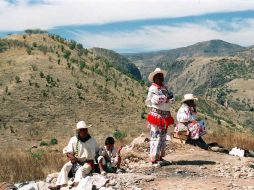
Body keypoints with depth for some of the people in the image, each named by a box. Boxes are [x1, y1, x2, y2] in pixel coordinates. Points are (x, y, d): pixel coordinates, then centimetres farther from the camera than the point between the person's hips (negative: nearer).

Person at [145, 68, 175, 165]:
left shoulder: (165, 88, 13)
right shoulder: (152, 89, -9)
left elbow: (172, 97, 6)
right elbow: (155, 100, -21)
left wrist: (168, 98, -16)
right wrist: (166, 98, -12)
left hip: (165, 115, 8)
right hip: (156, 115, -8)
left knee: (163, 137, 13)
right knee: (156, 136, -8)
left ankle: (160, 157, 24)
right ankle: (154, 158, -5)